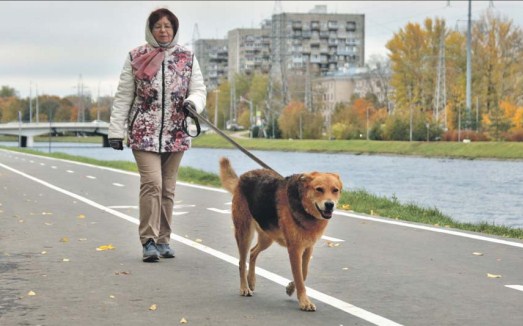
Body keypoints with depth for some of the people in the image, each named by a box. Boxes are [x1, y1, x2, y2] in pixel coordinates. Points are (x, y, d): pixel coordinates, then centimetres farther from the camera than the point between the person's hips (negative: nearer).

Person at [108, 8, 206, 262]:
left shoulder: (187, 58, 8)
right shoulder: (136, 57, 2)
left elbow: (199, 90, 8)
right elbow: (123, 97, 3)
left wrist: (192, 102, -16)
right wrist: (116, 131, -1)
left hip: (175, 134, 3)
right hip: (144, 133, -3)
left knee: (168, 189, 7)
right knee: (152, 183, -15)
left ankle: (163, 240, 17)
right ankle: (149, 241, -9)